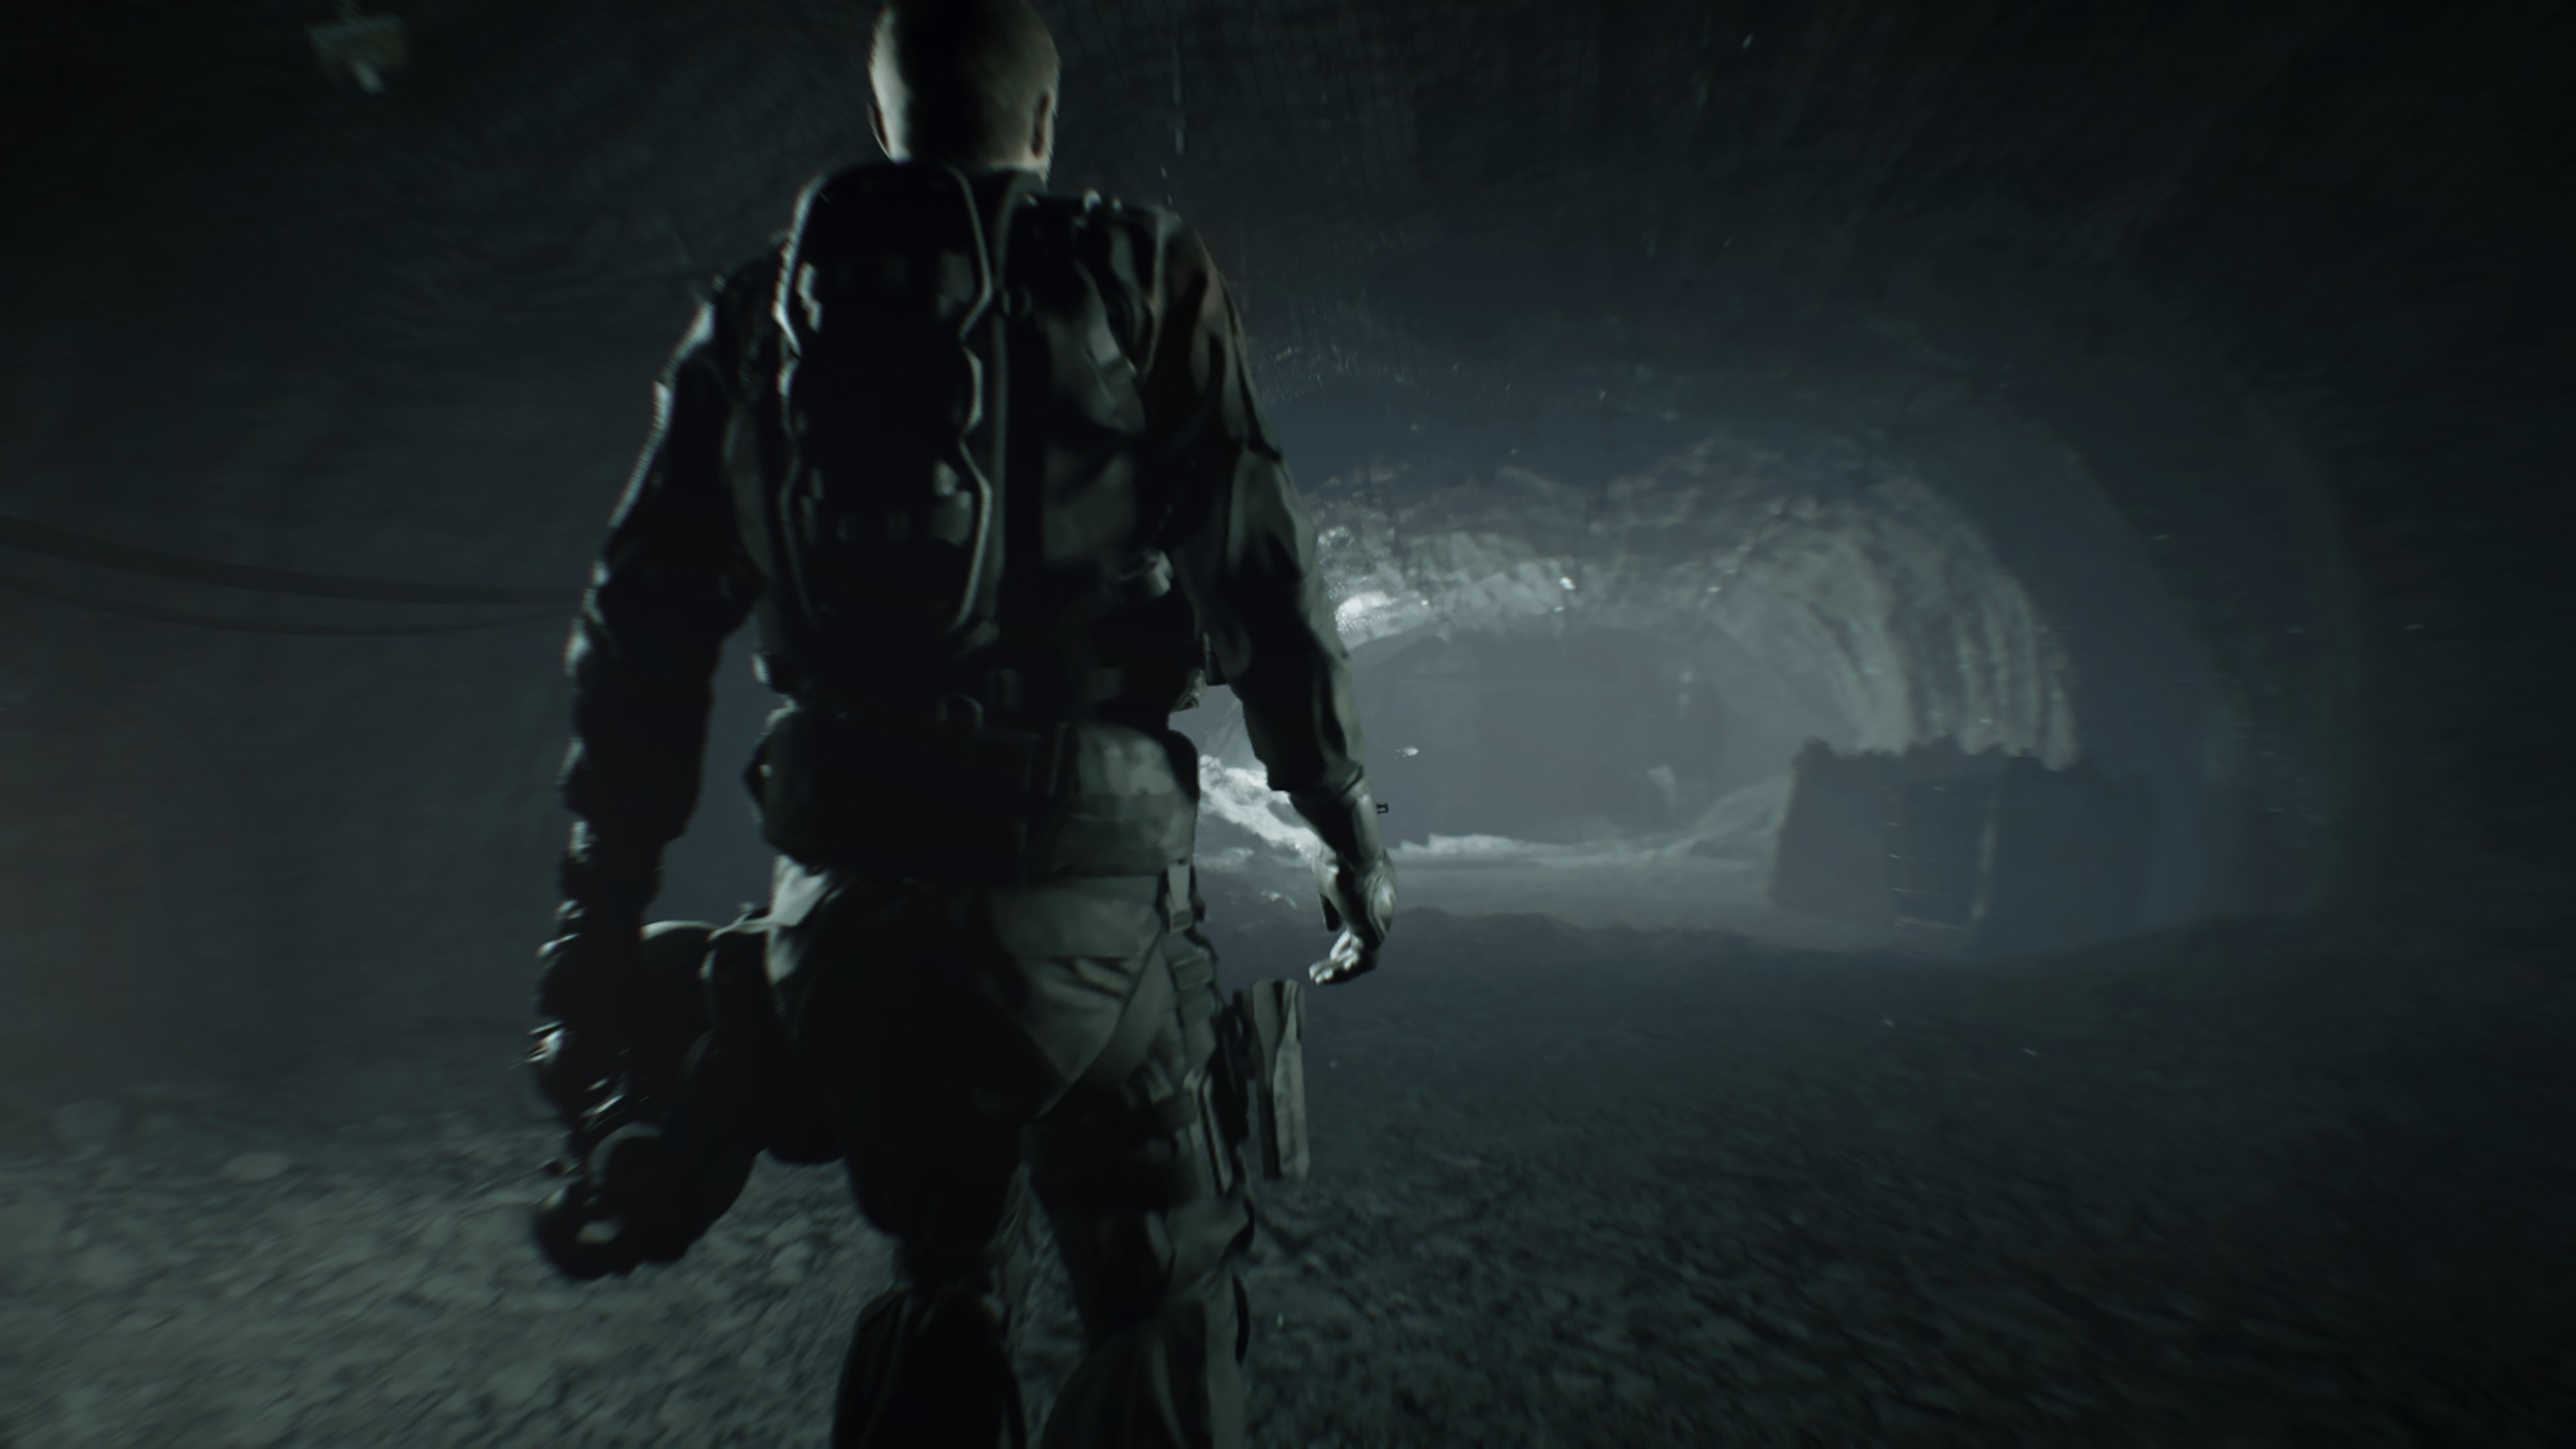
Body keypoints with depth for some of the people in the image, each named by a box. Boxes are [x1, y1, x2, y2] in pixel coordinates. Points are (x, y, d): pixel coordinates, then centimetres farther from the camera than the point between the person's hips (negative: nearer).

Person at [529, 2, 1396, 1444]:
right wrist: (1349, 826, 1)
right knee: (1170, 1284, 17)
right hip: (1081, 887, -4)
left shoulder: (757, 313, 13)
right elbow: (1264, 574, -6)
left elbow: (644, 630, 10)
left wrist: (606, 913, 16)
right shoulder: (1140, 274, 4)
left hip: (848, 903, 5)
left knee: (947, 1280, 28)